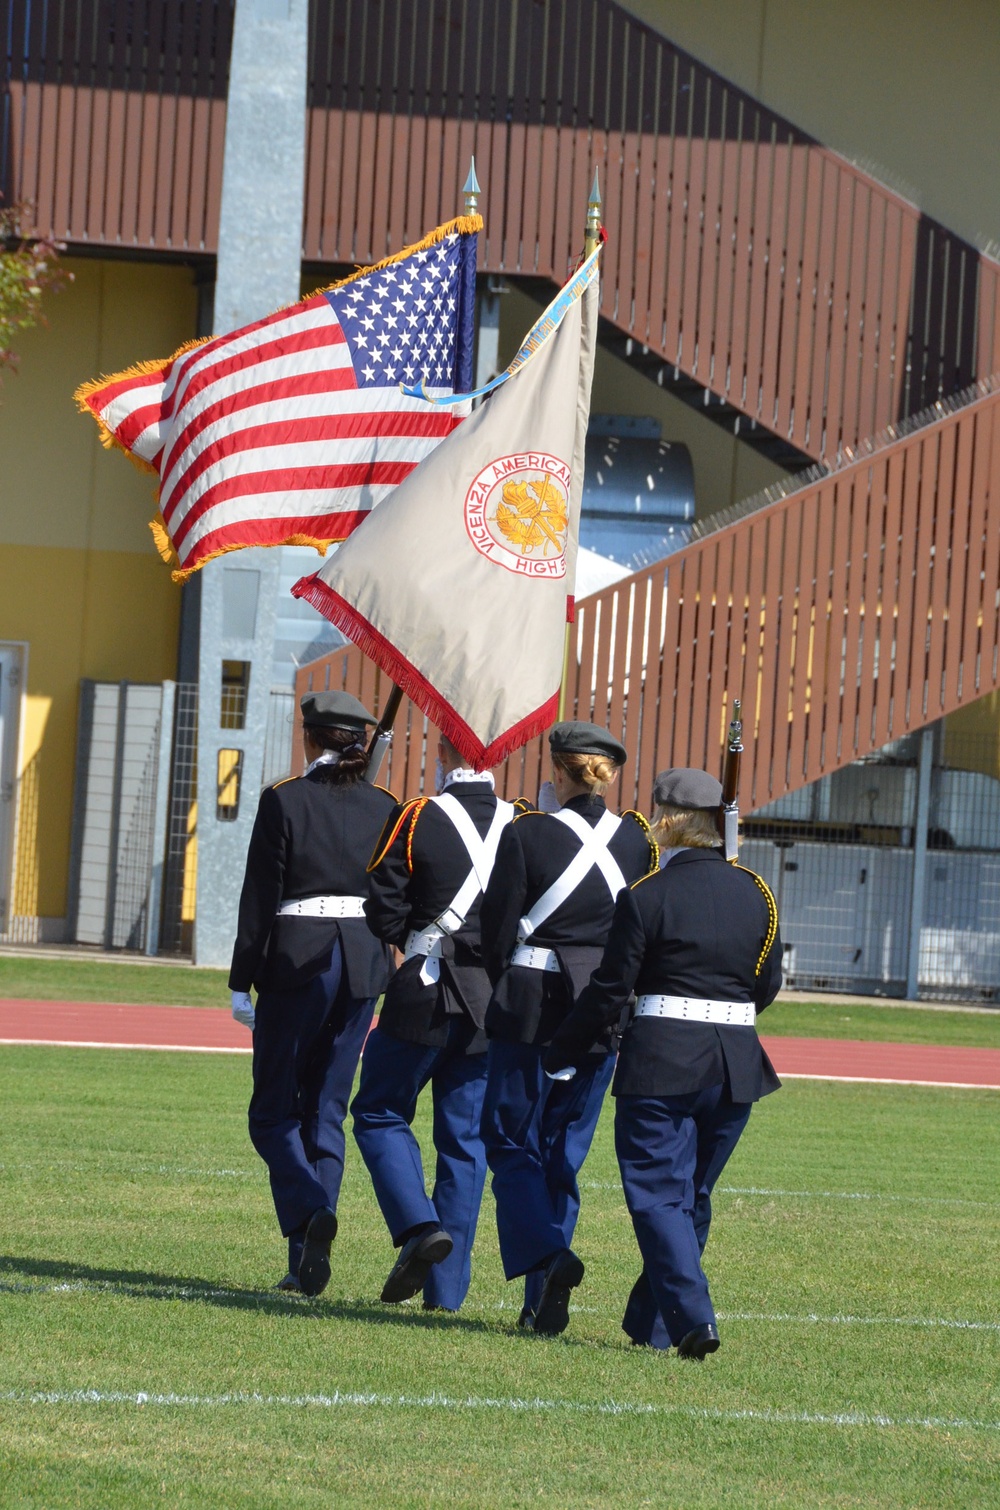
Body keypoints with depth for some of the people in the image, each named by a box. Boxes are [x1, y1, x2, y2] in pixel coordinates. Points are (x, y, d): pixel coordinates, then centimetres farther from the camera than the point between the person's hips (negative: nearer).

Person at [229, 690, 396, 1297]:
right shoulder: (384, 808, 5)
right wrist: (390, 973, 17)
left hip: (297, 961, -4)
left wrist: (242, 982, -2)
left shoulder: (285, 801, -6)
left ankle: (310, 1209, -21)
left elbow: (260, 897, -6)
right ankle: (307, 1259, 5)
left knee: (274, 1110, 5)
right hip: (364, 964, 4)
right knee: (326, 1109, 10)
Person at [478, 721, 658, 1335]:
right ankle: (545, 1301, 9)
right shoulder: (636, 840, 1)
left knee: (513, 1143, 6)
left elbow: (499, 924, -3)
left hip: (531, 1004, -4)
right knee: (565, 1149, 11)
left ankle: (546, 1254, -19)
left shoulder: (527, 833, -9)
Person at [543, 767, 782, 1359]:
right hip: (737, 1063, 5)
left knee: (657, 1193, -1)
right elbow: (768, 985, 12)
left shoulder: (646, 897, -9)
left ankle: (693, 1316, -17)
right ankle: (652, 1322, 24)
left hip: (662, 1063, -5)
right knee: (693, 1193, 16)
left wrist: (560, 1057, 3)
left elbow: (610, 991, -8)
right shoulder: (755, 893, 5)